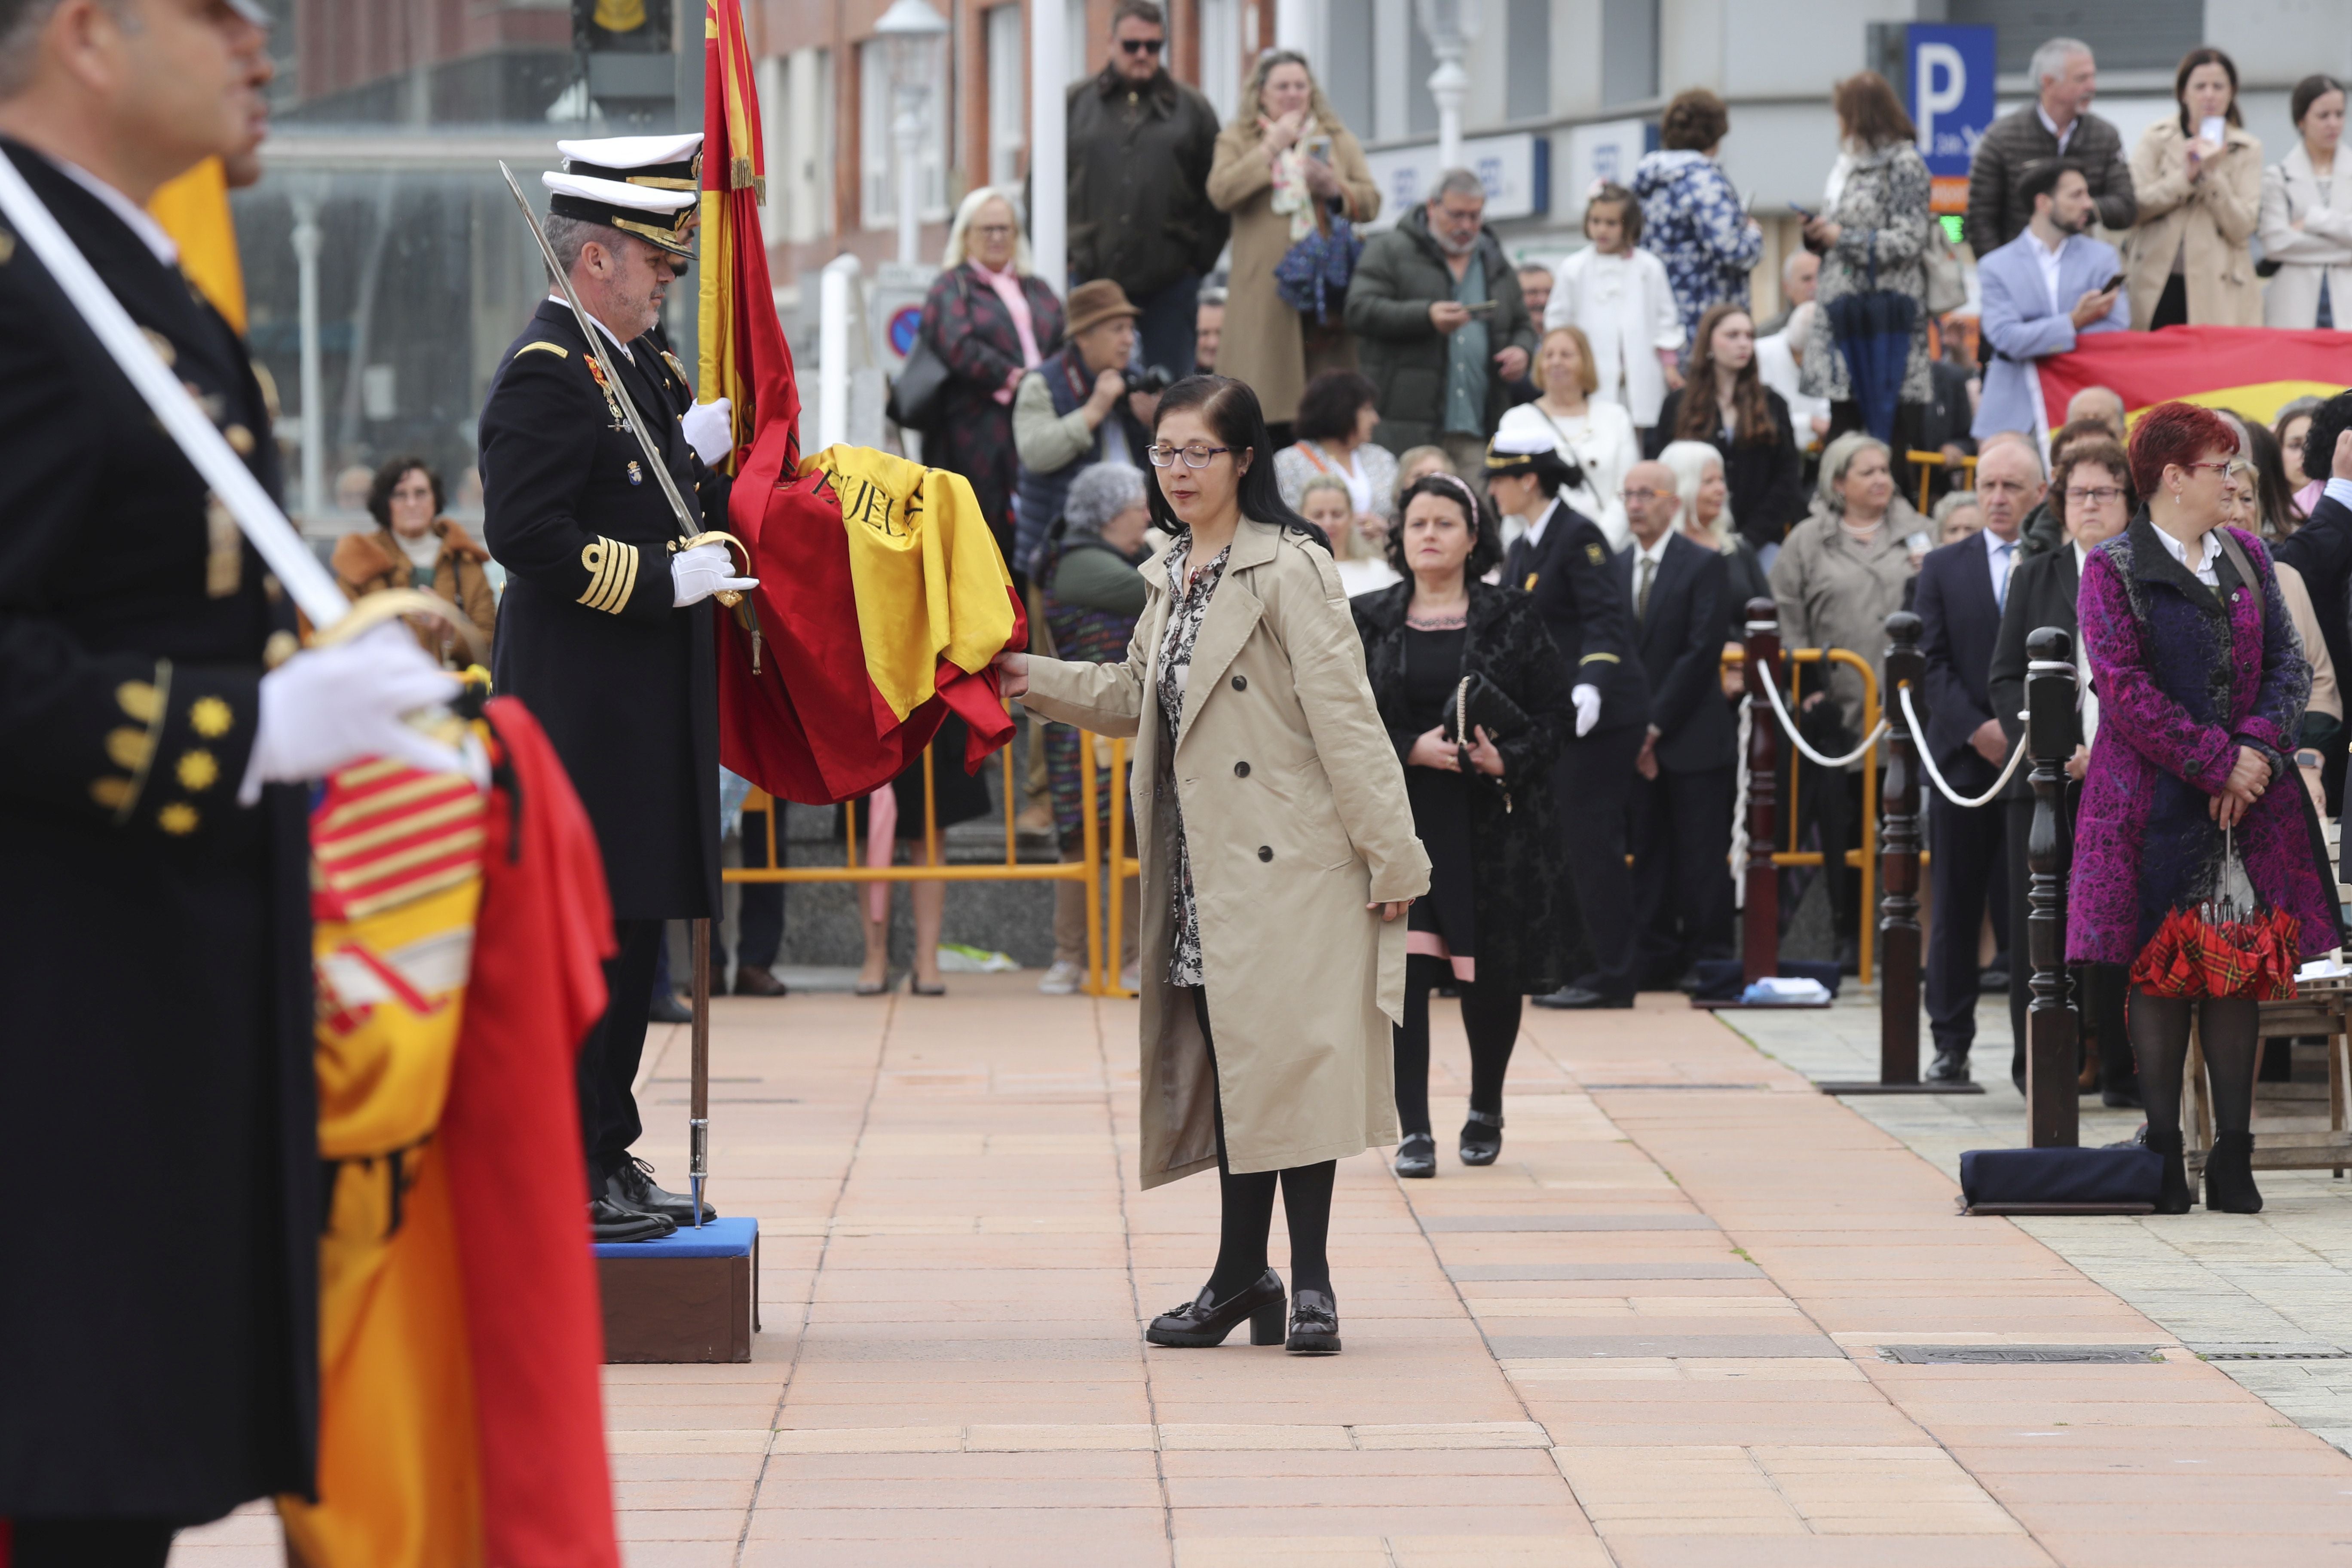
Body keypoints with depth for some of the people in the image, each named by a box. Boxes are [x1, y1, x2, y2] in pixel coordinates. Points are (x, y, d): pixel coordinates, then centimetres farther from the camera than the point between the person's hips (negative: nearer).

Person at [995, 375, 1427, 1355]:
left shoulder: (1288, 570, -10)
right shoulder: (1170, 578, 15)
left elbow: (1344, 715, -12)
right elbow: (1137, 698, 29)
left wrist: (1390, 858, -14)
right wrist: (1033, 681, 17)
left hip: (1289, 862, -7)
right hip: (1204, 874, 7)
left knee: (1288, 1061, -8)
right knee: (1224, 1067, 9)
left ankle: (1310, 1281, -2)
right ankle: (1242, 1275, 15)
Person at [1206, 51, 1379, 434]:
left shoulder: (1337, 140, 19)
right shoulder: (1237, 140, 11)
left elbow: (1371, 201, 12)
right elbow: (1221, 193, -7)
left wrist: (1335, 188, -8)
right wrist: (1271, 148, -7)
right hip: (1265, 296, -2)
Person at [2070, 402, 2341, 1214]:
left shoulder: (2247, 557, 13)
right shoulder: (2113, 569, -3)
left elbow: (2288, 662, 8)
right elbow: (2124, 689, -11)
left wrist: (2258, 749, -9)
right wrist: (2215, 762, -15)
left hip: (2249, 792, 5)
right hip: (2155, 799, -5)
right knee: (2159, 969, -2)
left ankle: (2233, 1153, 6)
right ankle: (2164, 1153, 3)